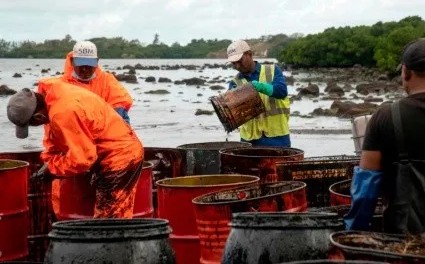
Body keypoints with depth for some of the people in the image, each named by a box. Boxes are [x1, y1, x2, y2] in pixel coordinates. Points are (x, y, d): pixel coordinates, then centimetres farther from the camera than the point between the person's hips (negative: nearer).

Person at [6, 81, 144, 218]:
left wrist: (52, 167, -12)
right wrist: (49, 161, 8)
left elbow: (81, 158, -26)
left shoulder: (63, 114, -29)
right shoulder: (57, 95, 0)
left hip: (119, 156, -10)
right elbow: (58, 135, 17)